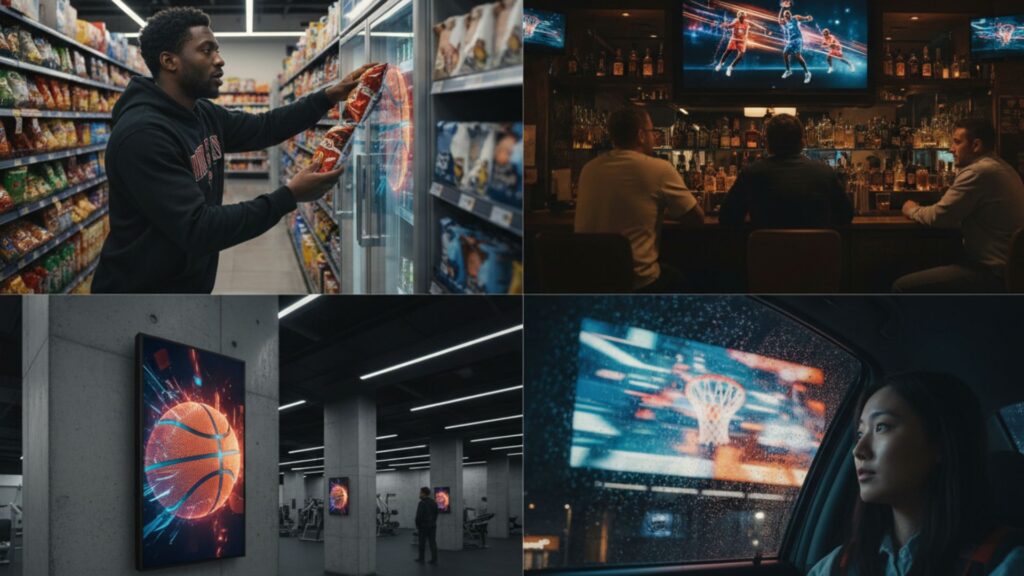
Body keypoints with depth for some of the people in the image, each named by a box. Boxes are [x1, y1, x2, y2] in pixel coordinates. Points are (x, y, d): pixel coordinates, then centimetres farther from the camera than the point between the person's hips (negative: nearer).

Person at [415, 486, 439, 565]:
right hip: (433, 525, 6)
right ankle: (434, 560, 2)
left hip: (423, 526, -6)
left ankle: (421, 559, 14)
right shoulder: (434, 503, 9)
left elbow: (419, 516, -17)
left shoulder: (422, 503, -15)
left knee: (422, 543, 5)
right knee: (433, 543, 4)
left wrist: (417, 525, -5)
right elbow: (436, 514, 15)